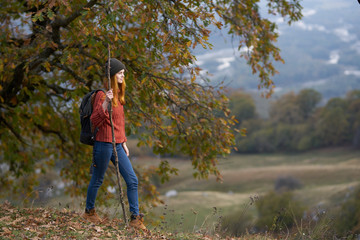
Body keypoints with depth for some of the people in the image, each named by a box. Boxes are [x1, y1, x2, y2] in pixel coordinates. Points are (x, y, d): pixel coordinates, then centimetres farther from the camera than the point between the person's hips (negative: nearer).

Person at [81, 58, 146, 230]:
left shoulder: (118, 95, 13)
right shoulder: (102, 95, -12)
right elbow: (95, 121, -19)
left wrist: (124, 143, 19)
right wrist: (105, 103, -31)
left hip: (117, 145, 8)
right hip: (104, 145, -8)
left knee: (132, 180, 1)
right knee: (97, 180, 8)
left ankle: (135, 218, 5)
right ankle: (89, 211, 28)